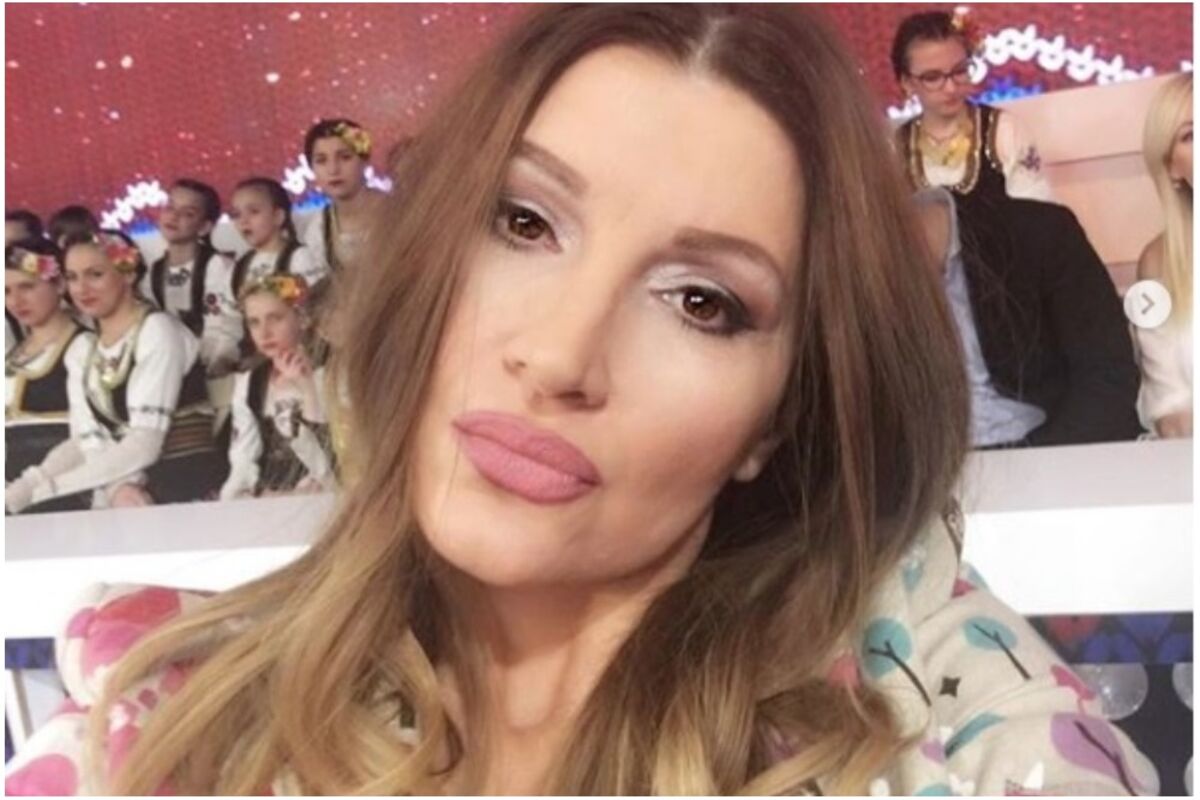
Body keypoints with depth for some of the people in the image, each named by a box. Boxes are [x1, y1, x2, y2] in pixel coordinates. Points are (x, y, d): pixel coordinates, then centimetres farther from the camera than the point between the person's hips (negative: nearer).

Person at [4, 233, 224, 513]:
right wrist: (118, 486, -20)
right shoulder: (86, 351, 12)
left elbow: (144, 445, -15)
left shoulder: (157, 330, -7)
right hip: (133, 491, 5)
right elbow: (89, 440, 0)